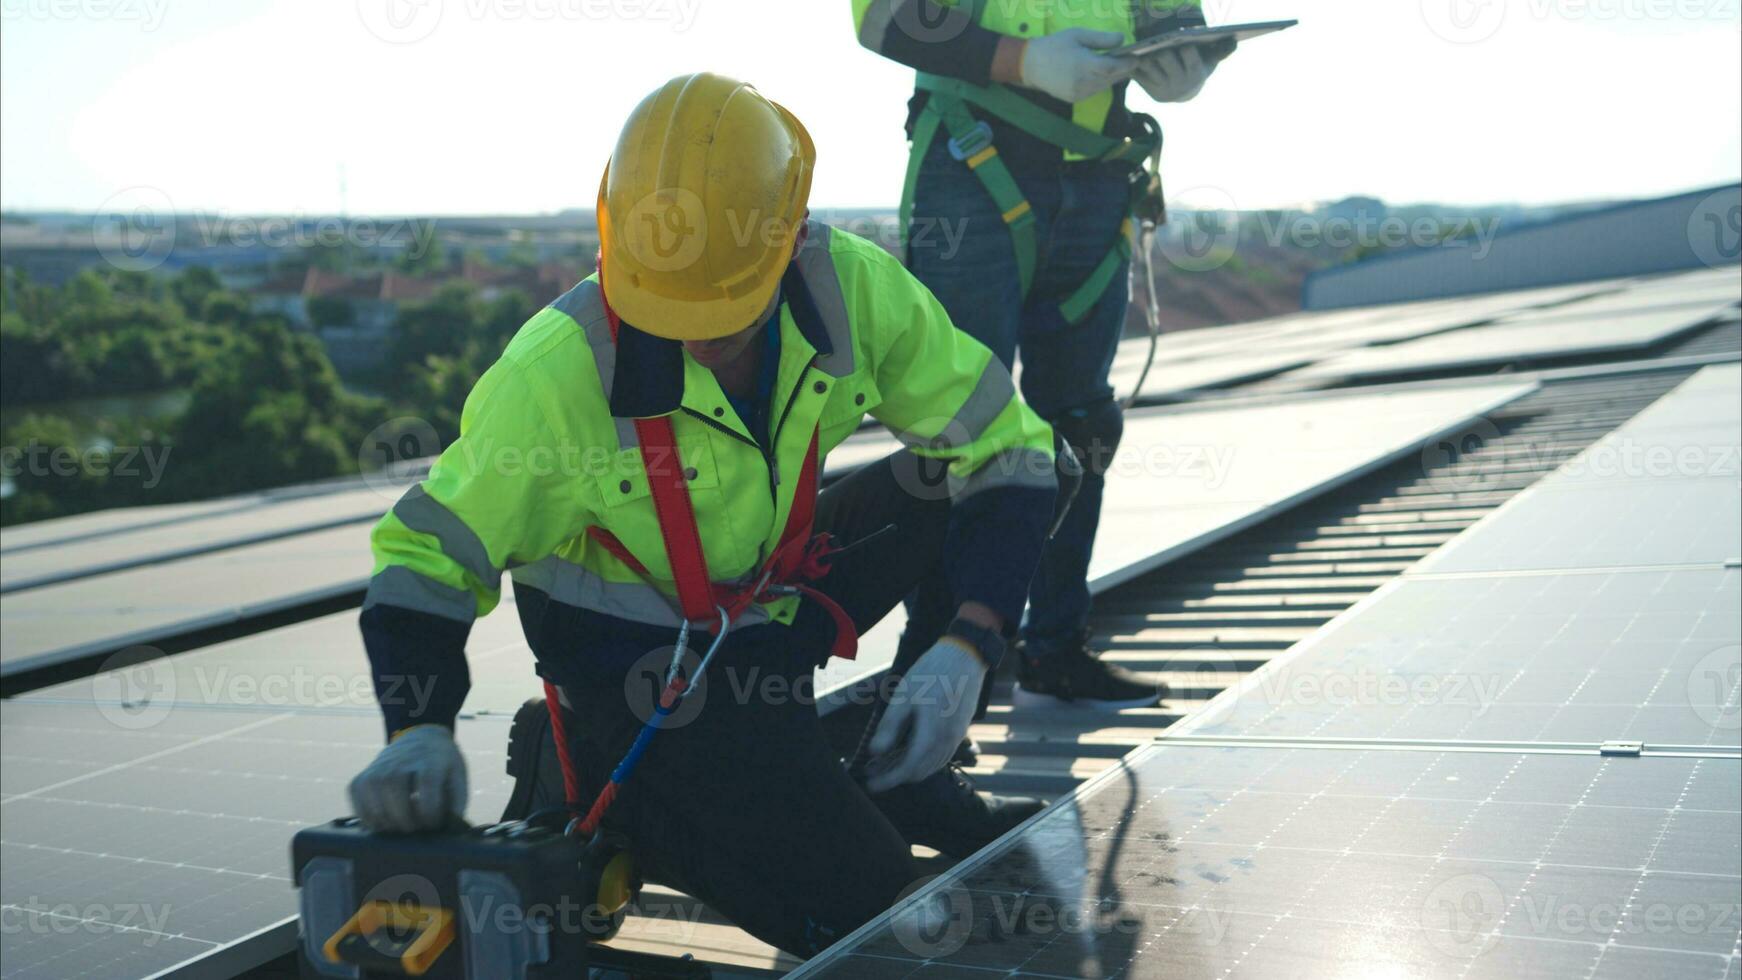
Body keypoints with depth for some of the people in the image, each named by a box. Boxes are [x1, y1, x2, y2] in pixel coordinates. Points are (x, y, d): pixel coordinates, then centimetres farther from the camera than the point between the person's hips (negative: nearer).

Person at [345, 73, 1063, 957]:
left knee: (960, 490, -13)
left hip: (774, 601, 5)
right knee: (860, 910, -17)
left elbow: (1008, 452, -13)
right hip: (632, 664, -5)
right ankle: (582, 775, 3)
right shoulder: (555, 373, -27)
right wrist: (419, 732, -30)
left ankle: (910, 777, 5)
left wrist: (965, 645, -25)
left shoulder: (852, 288, -19)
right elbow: (427, 553, -15)